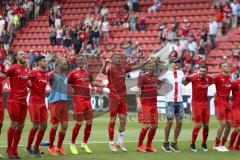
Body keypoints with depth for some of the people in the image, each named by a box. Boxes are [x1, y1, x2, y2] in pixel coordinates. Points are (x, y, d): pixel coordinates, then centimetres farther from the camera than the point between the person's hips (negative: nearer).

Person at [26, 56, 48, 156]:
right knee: (36, 126, -6)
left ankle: (36, 148, 17)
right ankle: (29, 147, 8)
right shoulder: (34, 72, -10)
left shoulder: (46, 74, 12)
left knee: (44, 126, 6)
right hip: (34, 102, -7)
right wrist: (30, 85, -12)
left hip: (42, 102, 7)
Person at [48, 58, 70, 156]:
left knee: (65, 125, 4)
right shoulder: (53, 75, -8)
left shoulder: (64, 76, 14)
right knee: (54, 125, -4)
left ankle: (59, 147, 17)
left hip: (64, 102, 7)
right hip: (55, 102, -7)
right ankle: (51, 147, 10)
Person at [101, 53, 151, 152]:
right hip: (114, 97, -6)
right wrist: (105, 64, -48)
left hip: (123, 97, 6)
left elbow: (137, 67, 18)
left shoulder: (124, 69, 11)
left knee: (123, 120, 6)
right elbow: (103, 72, -29)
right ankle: (111, 143, 7)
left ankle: (120, 142, 17)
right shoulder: (111, 68, -7)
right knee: (113, 120, -1)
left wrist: (147, 61, 10)